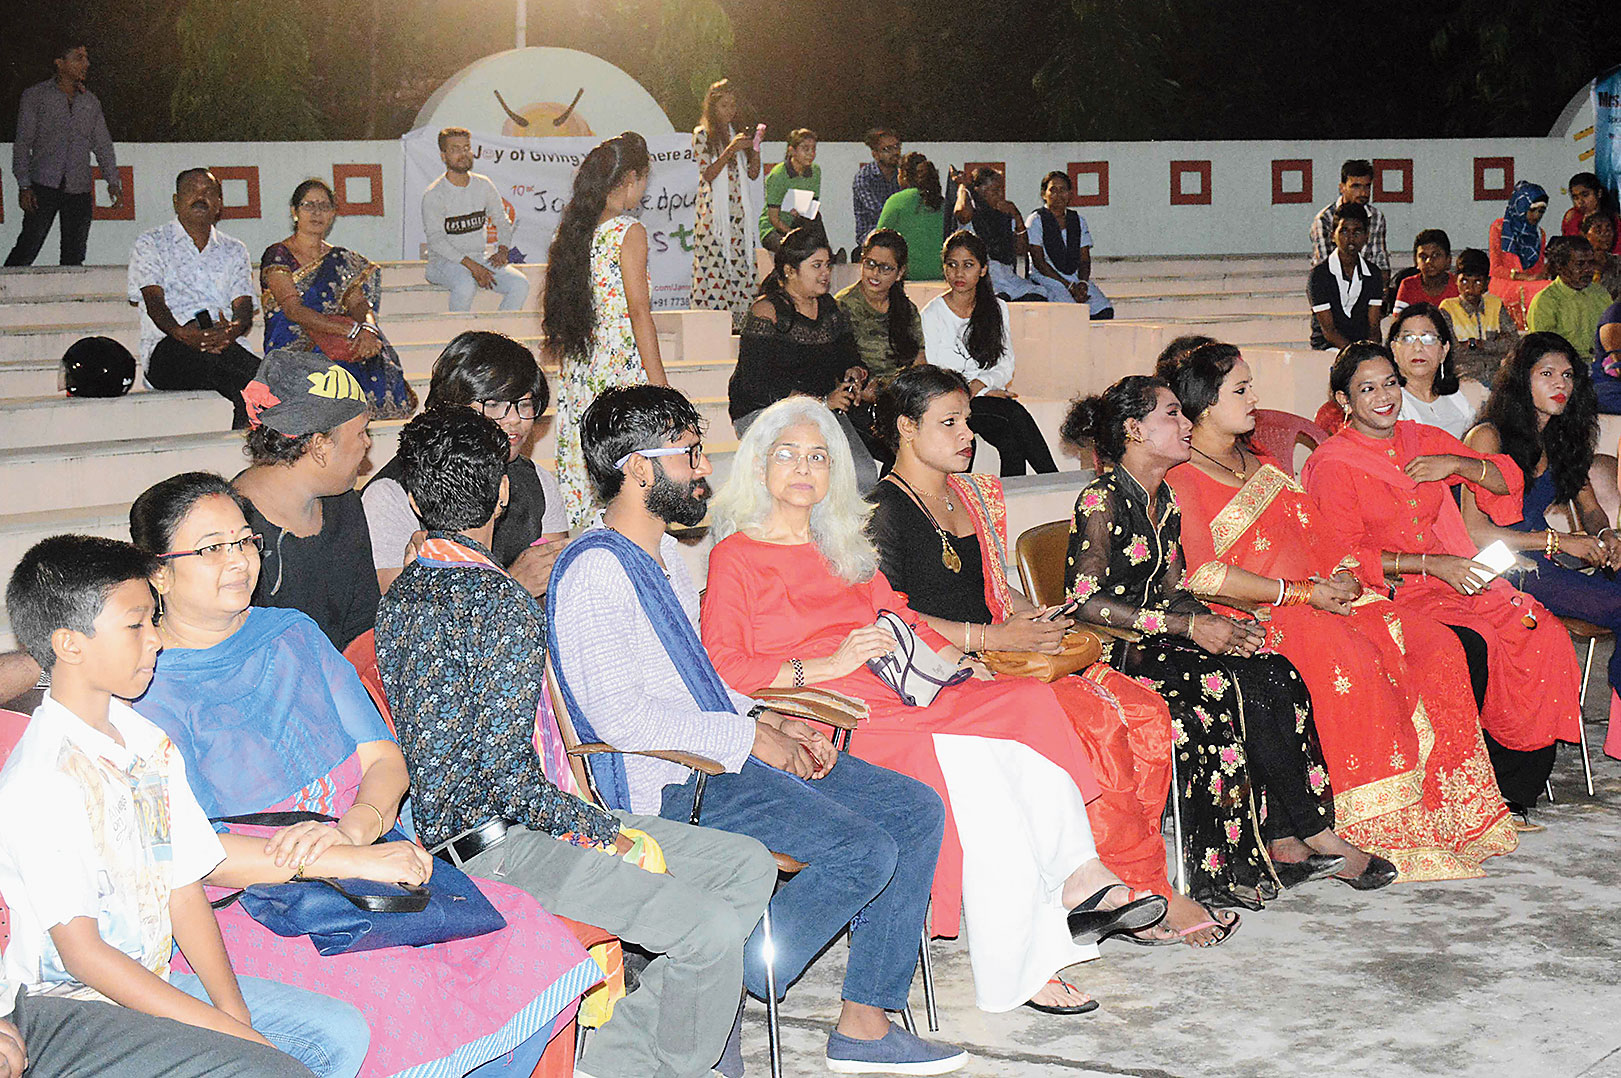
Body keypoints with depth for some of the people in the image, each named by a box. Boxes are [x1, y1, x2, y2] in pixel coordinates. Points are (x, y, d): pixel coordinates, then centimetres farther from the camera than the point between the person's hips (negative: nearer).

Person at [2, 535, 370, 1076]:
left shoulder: (152, 744, 7)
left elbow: (185, 890, 7)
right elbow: (82, 952, -19)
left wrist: (233, 1010, -8)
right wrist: (230, 1033, -21)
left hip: (158, 980, 8)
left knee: (343, 1031, -2)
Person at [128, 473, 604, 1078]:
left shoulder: (293, 635, 15)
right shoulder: (145, 692, -5)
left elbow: (384, 758, 10)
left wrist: (357, 826, -14)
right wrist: (351, 862, -23)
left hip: (367, 860, 6)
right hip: (241, 908, -6)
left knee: (522, 932, -18)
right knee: (398, 988, -33)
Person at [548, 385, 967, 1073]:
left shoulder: (663, 553, 18)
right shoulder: (593, 570, -14)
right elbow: (621, 718, -22)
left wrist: (769, 720, 7)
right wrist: (749, 736, -16)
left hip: (729, 755, 10)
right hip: (673, 785, -10)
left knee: (916, 810, 1)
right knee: (863, 854, -23)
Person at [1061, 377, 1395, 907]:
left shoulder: (1166, 501, 15)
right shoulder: (1102, 500, -10)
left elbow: (1173, 593, 15)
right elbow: (1086, 603, -17)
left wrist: (1219, 625, -7)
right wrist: (1191, 627, -18)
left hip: (1159, 643, 8)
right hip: (1116, 654, -8)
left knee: (1275, 675, -16)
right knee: (1243, 687, -25)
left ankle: (1286, 842, -17)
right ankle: (1311, 836, -15)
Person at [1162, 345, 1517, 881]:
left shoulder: (1262, 466, 23)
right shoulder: (1180, 479, -5)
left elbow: (1317, 537, 23)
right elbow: (1201, 576, -16)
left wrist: (1344, 575, 0)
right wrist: (1301, 593, -16)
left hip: (1320, 598, 8)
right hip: (1251, 617, -8)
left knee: (1435, 645, -11)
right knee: (1353, 656, -33)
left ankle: (1444, 806, -11)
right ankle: (1380, 830, -28)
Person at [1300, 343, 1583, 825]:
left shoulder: (1423, 439, 14)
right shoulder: (1332, 464, -3)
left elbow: (1509, 482, 14)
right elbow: (1344, 557, -11)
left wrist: (1456, 464, -6)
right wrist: (1431, 563, -18)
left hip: (1454, 577, 6)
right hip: (1385, 596, -6)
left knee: (1542, 637, -17)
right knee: (1467, 647, -32)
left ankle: (1512, 788, -7)